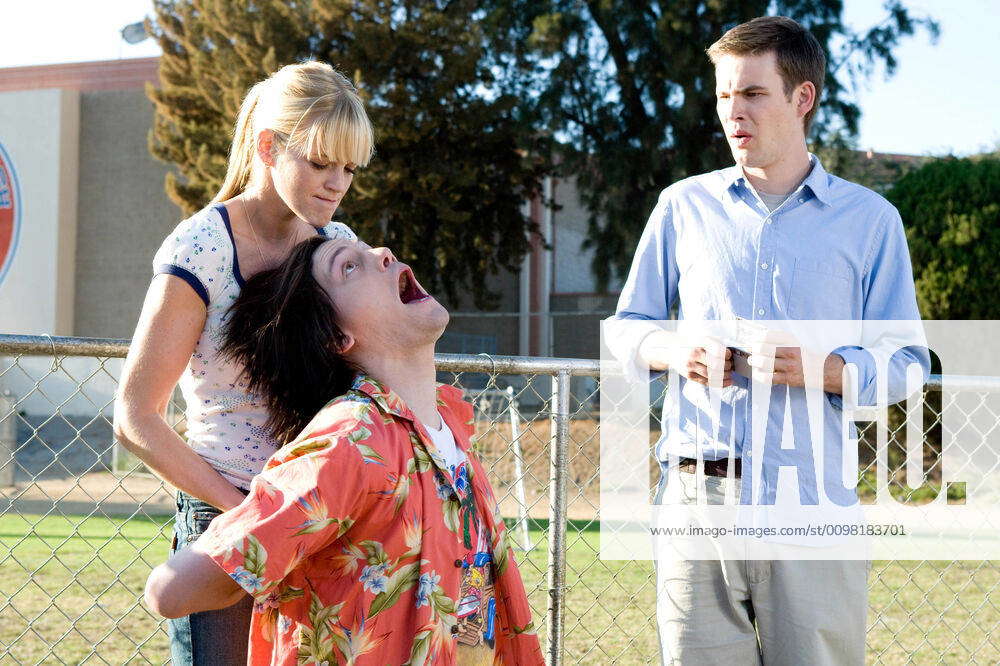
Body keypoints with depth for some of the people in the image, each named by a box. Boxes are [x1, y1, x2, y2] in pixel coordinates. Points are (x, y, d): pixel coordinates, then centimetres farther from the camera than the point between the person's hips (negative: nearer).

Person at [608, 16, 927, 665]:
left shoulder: (869, 220, 7)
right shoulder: (684, 206, 11)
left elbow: (907, 363, 6)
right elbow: (628, 327, 17)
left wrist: (823, 369, -14)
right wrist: (676, 351, -5)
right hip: (699, 488, 1)